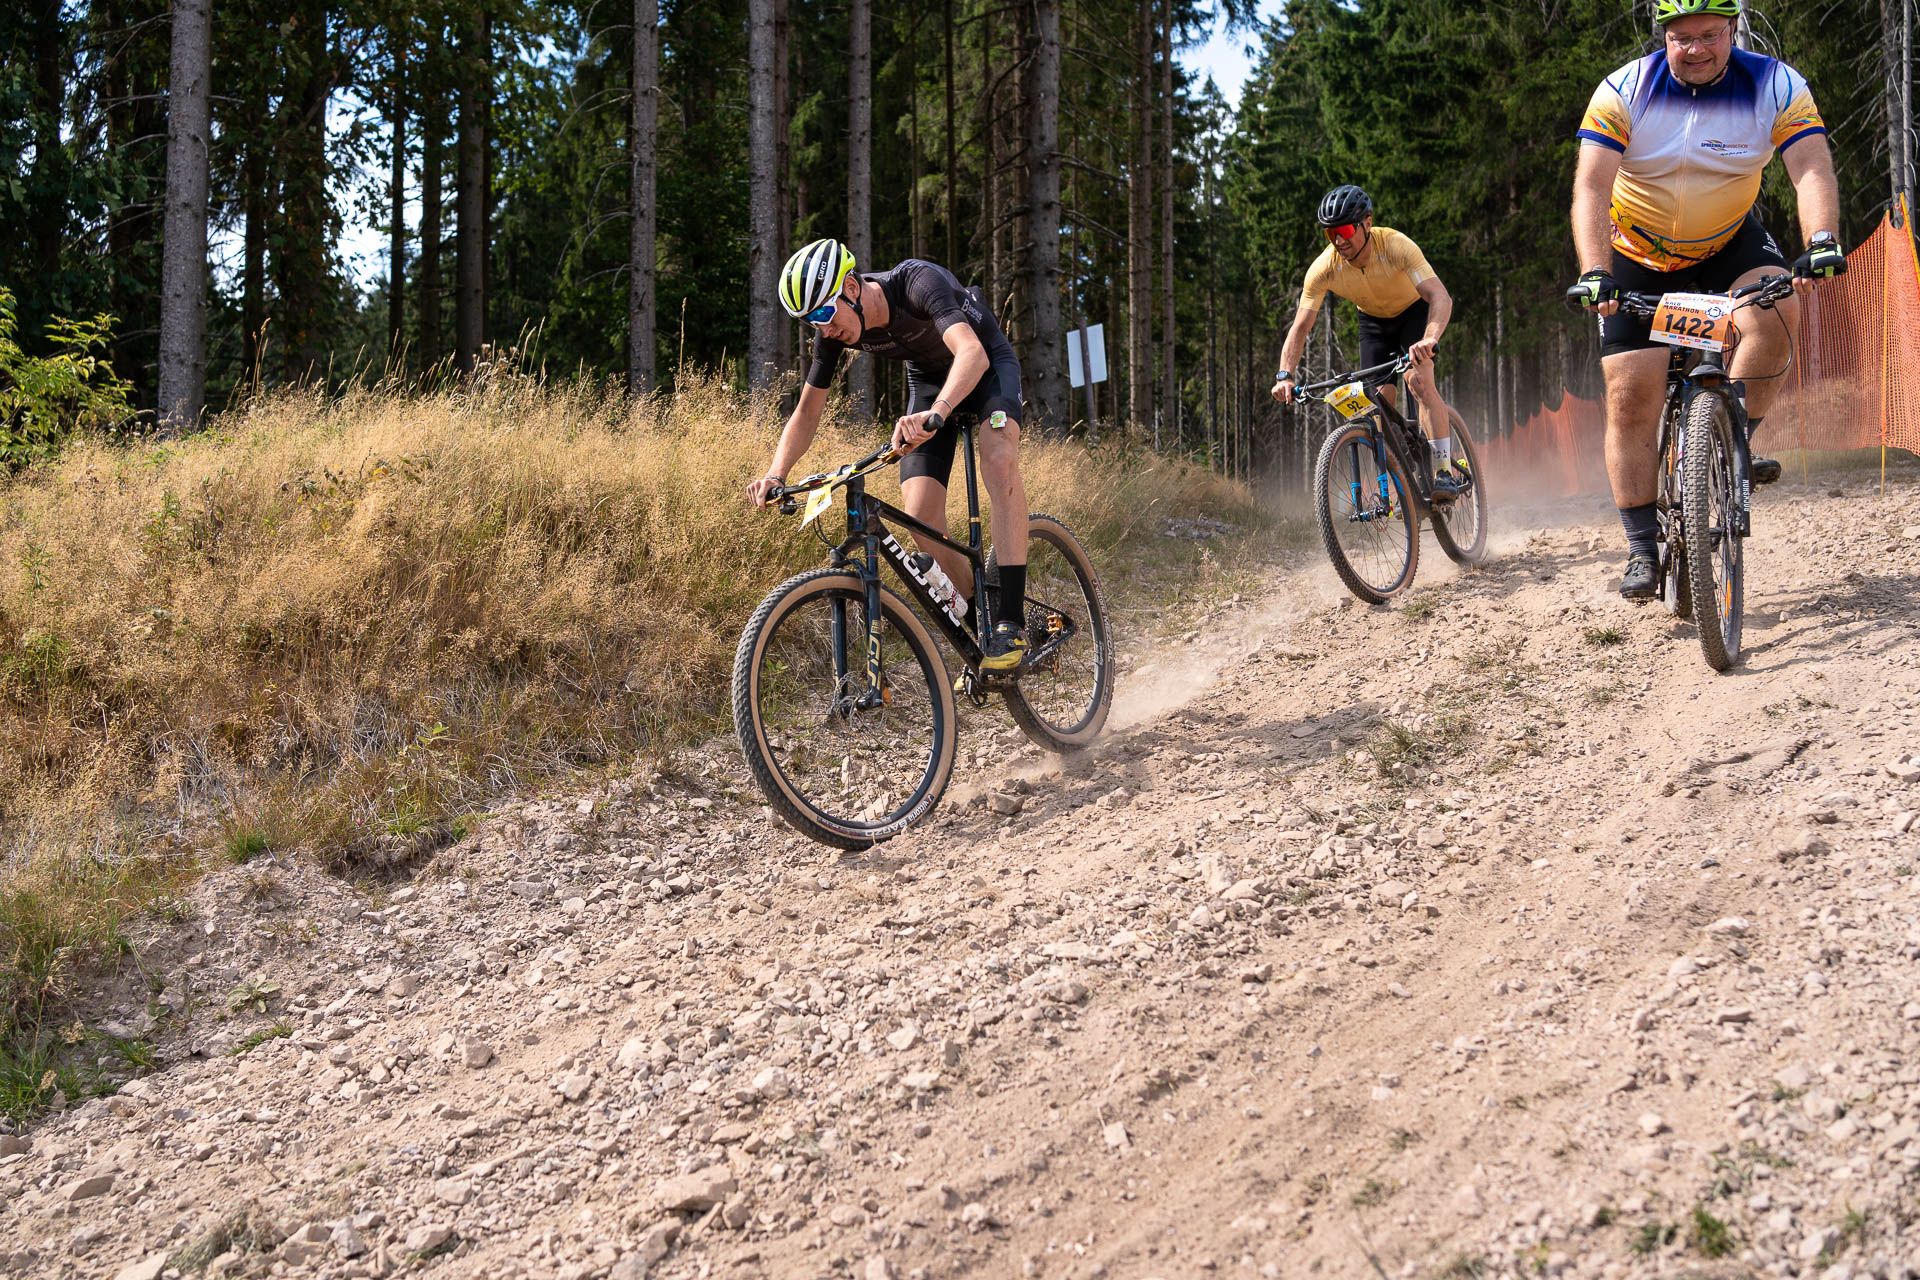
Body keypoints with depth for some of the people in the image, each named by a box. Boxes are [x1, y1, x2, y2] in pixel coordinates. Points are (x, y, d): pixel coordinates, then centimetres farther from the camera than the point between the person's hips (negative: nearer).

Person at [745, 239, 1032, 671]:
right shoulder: (832, 331, -19)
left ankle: (1011, 623, -34)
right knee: (920, 519, -13)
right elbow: (806, 413, -9)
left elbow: (972, 352, -53)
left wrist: (936, 414, -71)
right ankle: (981, 623, 8)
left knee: (998, 460, -34)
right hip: (927, 378, 5)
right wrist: (775, 476, -26)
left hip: (987, 362, -5)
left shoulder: (916, 283, -37)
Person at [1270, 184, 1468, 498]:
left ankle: (1448, 472, -25)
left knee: (1419, 379, -27)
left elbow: (1441, 298, -43)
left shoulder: (1396, 246, -36)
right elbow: (1300, 327, -23)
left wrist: (1429, 340, -62)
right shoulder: (1323, 269, -26)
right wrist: (1285, 375, -39)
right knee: (1380, 398, -8)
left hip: (1414, 311, -4)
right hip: (1373, 322, 4)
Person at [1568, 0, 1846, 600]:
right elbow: (1591, 188, -27)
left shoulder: (1776, 87, -16)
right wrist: (1594, 274, -42)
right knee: (1631, 393, -11)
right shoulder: (1622, 93, -19)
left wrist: (1822, 244, -45)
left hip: (1729, 242, 1)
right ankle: (1642, 548, -3)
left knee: (1776, 310, -31)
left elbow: (1812, 169, -26)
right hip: (1639, 256, -1)